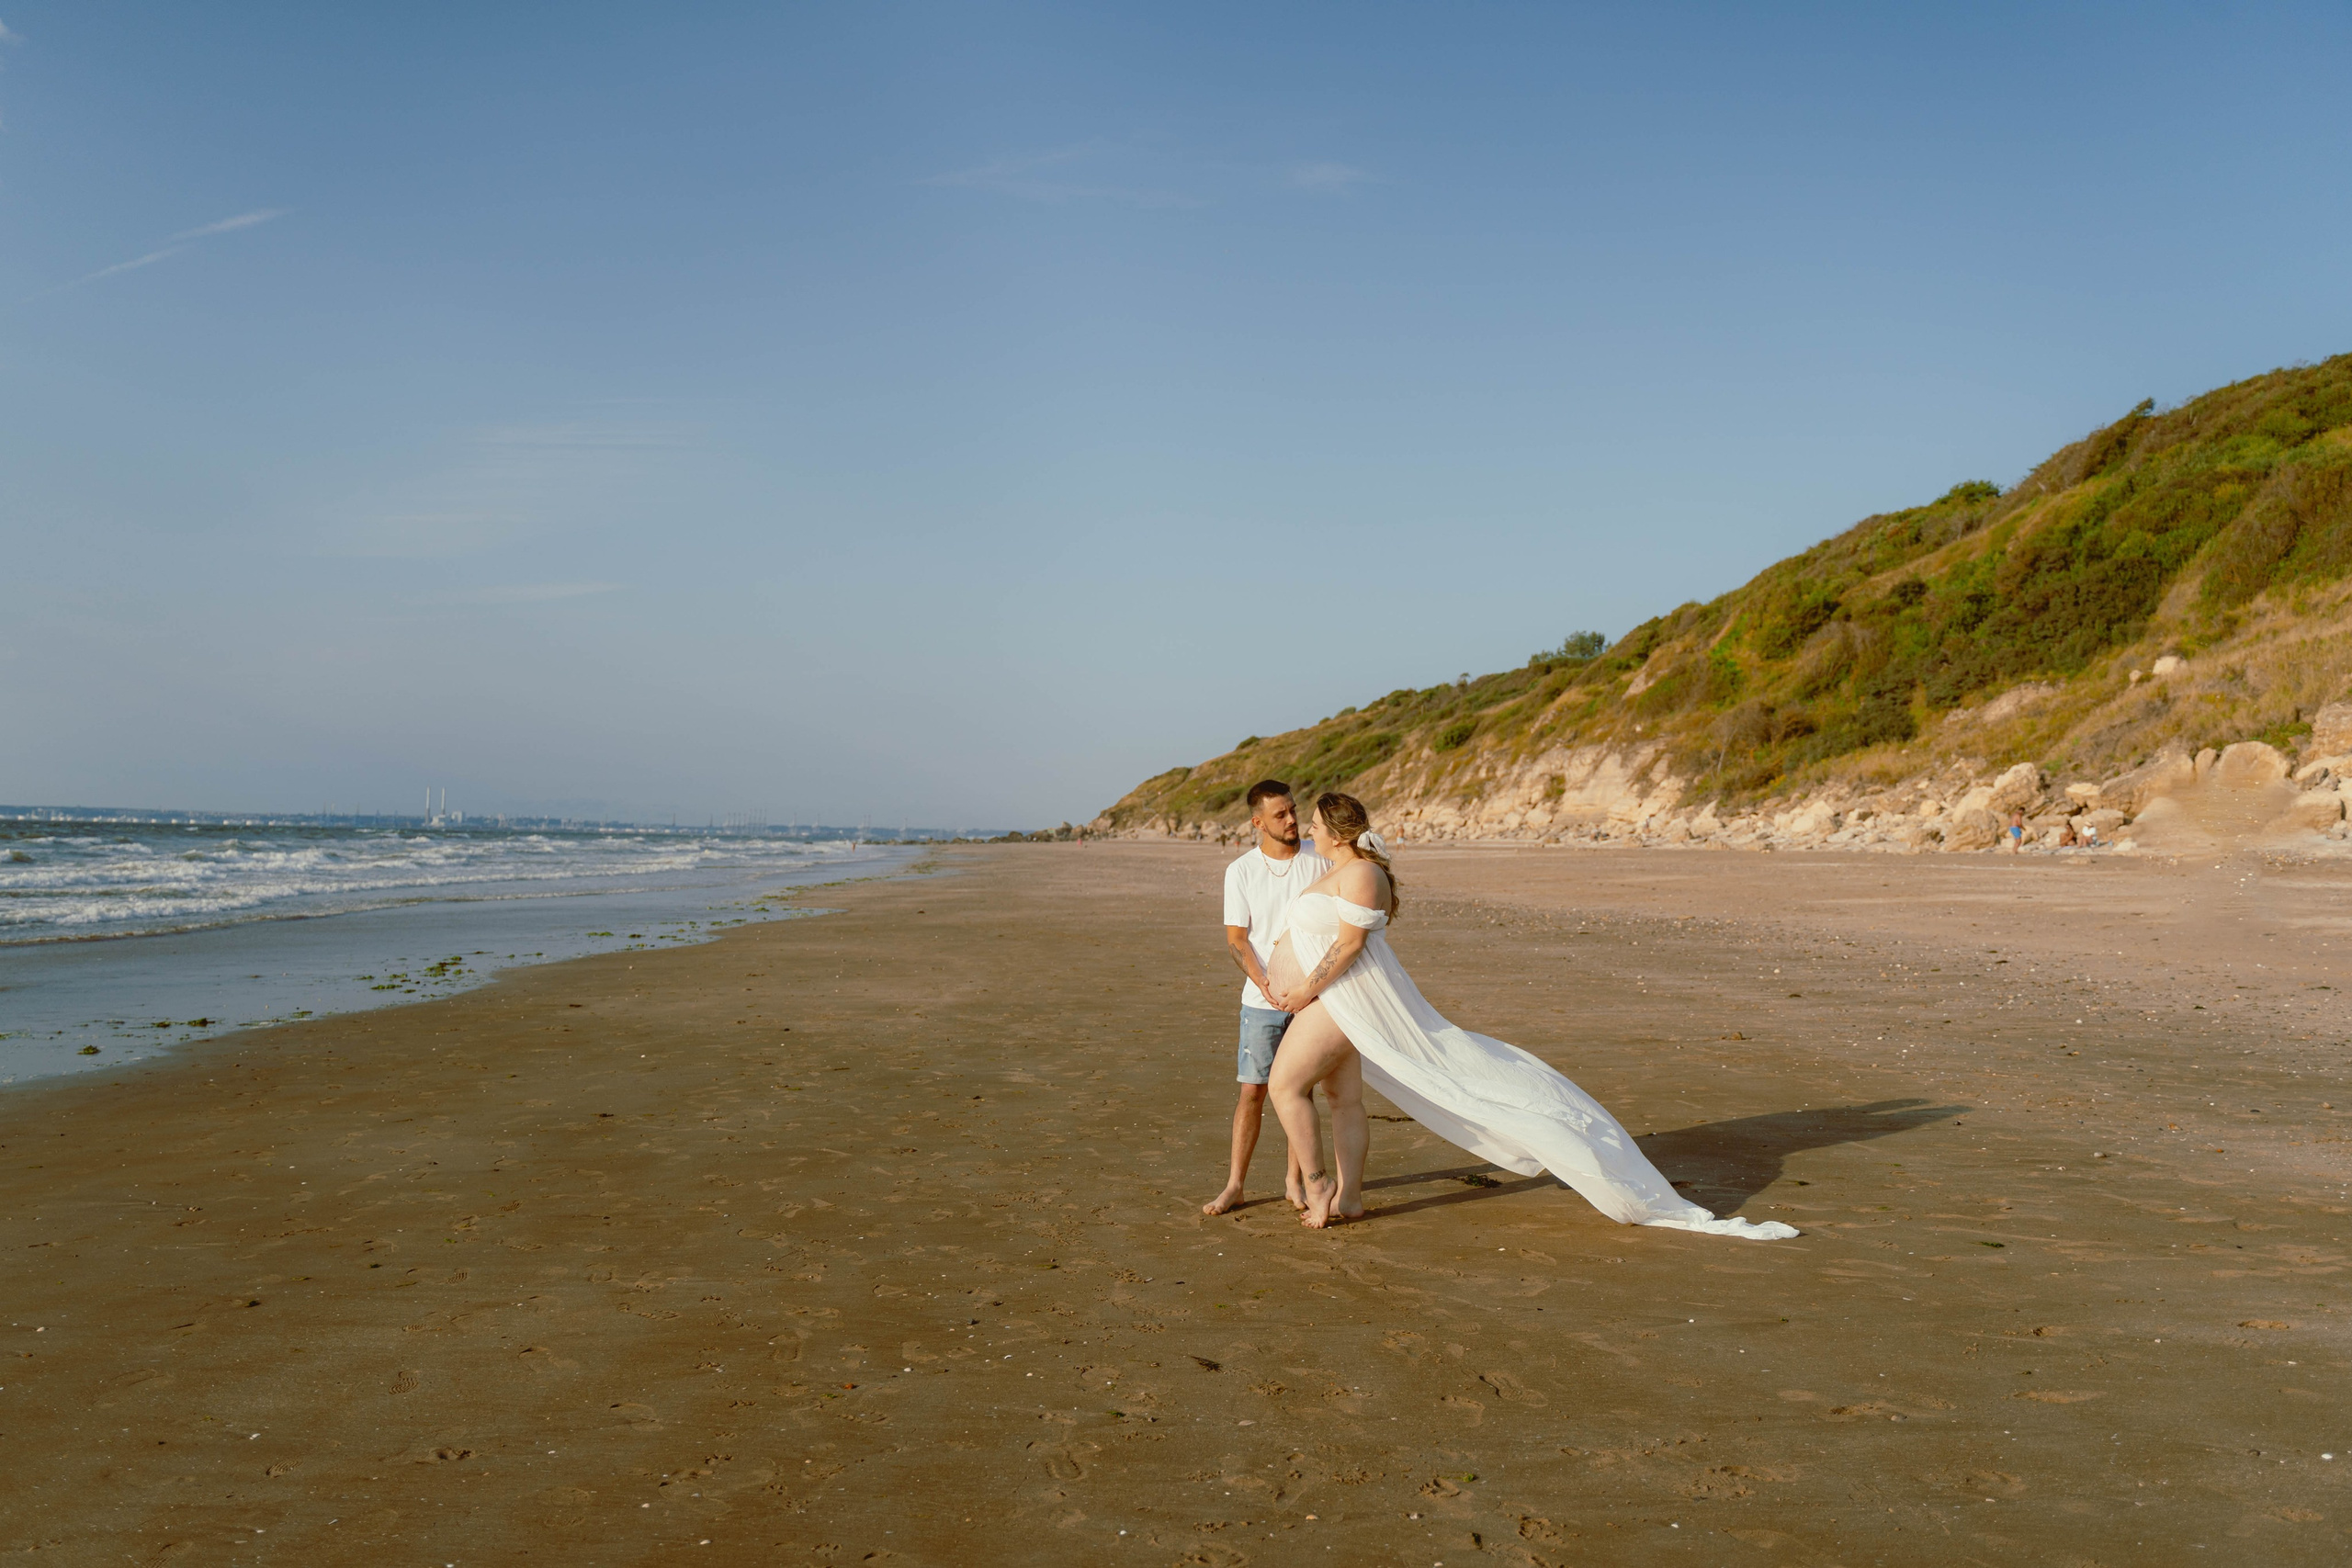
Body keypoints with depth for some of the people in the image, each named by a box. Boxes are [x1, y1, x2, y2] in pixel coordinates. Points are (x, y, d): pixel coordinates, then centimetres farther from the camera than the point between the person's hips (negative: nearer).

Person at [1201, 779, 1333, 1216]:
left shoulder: (1319, 863, 0)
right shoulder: (1241, 872, -2)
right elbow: (1236, 940, -2)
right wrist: (1265, 983, -17)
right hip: (1261, 1000, -1)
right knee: (1252, 1090, 1)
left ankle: (1293, 1179, 20)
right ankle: (1235, 1184, 11)